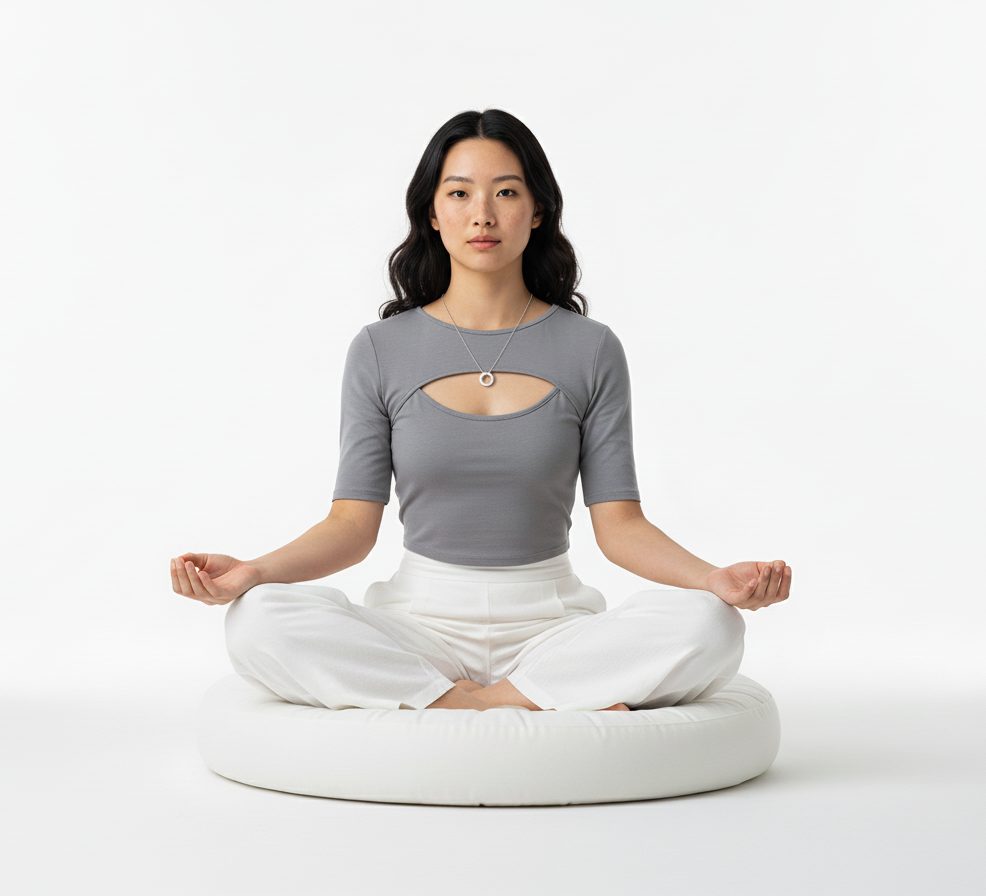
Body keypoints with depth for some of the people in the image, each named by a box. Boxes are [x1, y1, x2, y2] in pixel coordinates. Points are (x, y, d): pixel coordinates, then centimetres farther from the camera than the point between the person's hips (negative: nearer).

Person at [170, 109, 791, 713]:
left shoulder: (589, 351, 2)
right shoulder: (382, 351, 2)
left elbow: (619, 522, -1)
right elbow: (354, 523, -1)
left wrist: (716, 577, -19)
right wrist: (251, 571, -19)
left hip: (549, 618, 0)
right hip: (423, 616, 1)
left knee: (708, 625, -28)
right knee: (258, 621, -28)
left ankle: (482, 703, -18)